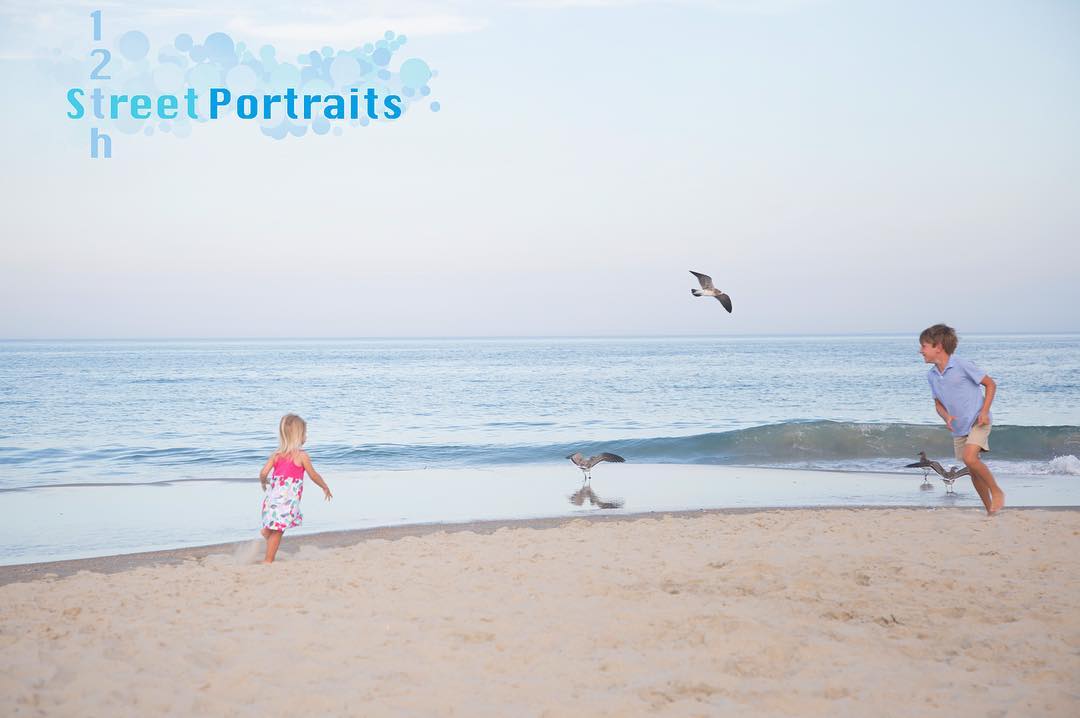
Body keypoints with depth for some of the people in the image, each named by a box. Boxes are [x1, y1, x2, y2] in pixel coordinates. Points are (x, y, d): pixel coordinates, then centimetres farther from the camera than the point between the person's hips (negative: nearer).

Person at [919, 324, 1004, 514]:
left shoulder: (961, 365, -15)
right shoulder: (932, 375, 3)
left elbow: (990, 384, -7)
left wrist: (984, 411, -16)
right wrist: (946, 417, -7)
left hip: (977, 422, -7)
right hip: (958, 427, 7)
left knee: (970, 458, -26)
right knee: (974, 470, 9)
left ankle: (997, 492, -8)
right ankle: (990, 509, 20)